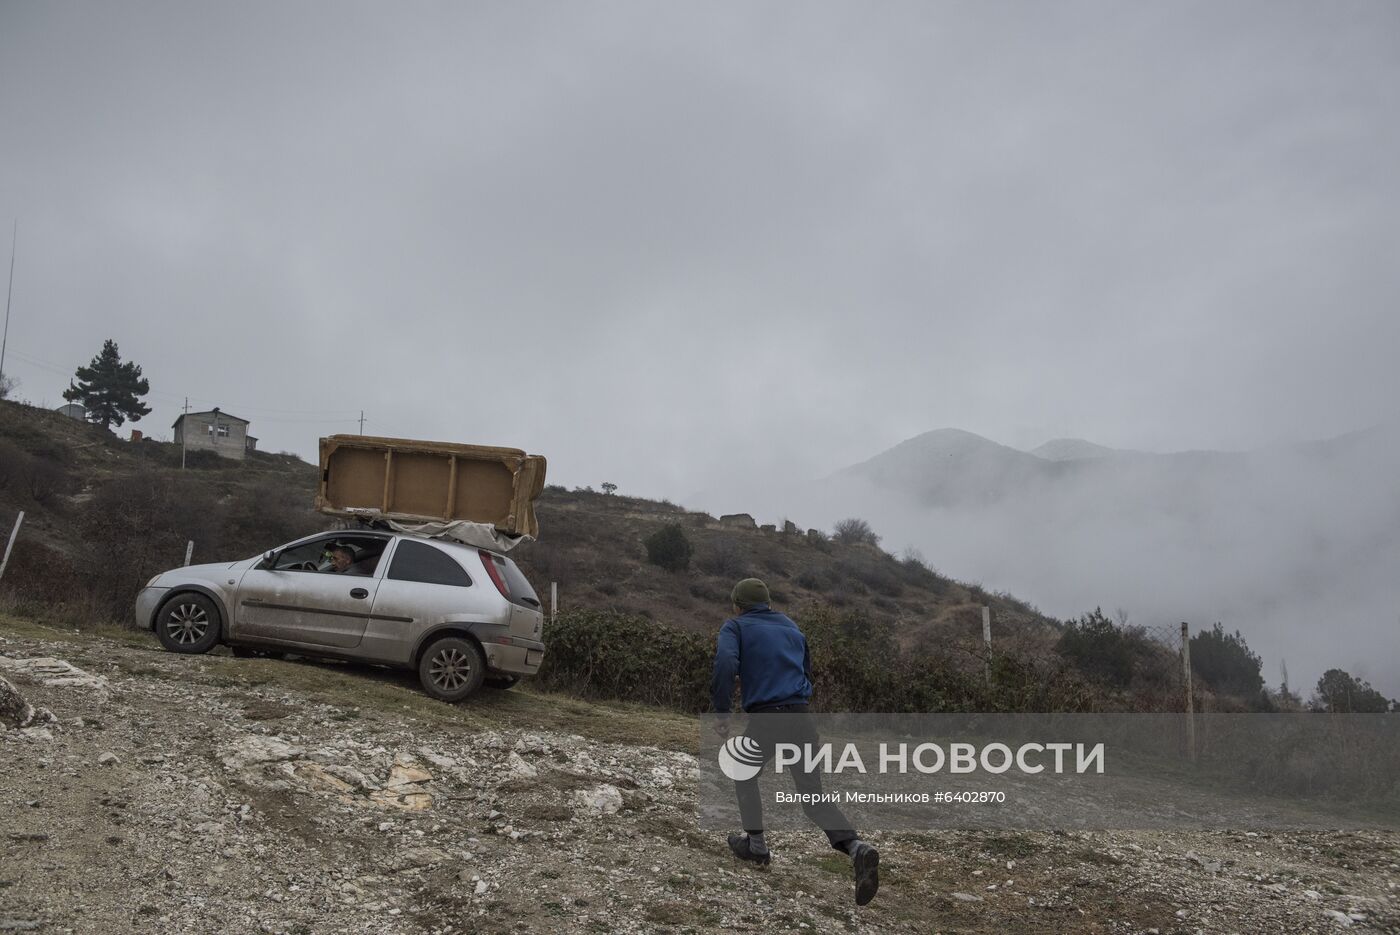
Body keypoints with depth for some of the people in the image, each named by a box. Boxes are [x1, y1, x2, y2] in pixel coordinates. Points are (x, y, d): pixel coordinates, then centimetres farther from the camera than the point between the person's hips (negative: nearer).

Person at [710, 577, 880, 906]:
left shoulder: (735, 626, 5)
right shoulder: (791, 626, 22)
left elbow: (725, 664, -15)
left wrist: (722, 712, -10)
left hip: (765, 719, -4)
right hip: (801, 718, 4)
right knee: (814, 795, 5)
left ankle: (756, 843, 23)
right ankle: (857, 847, -16)